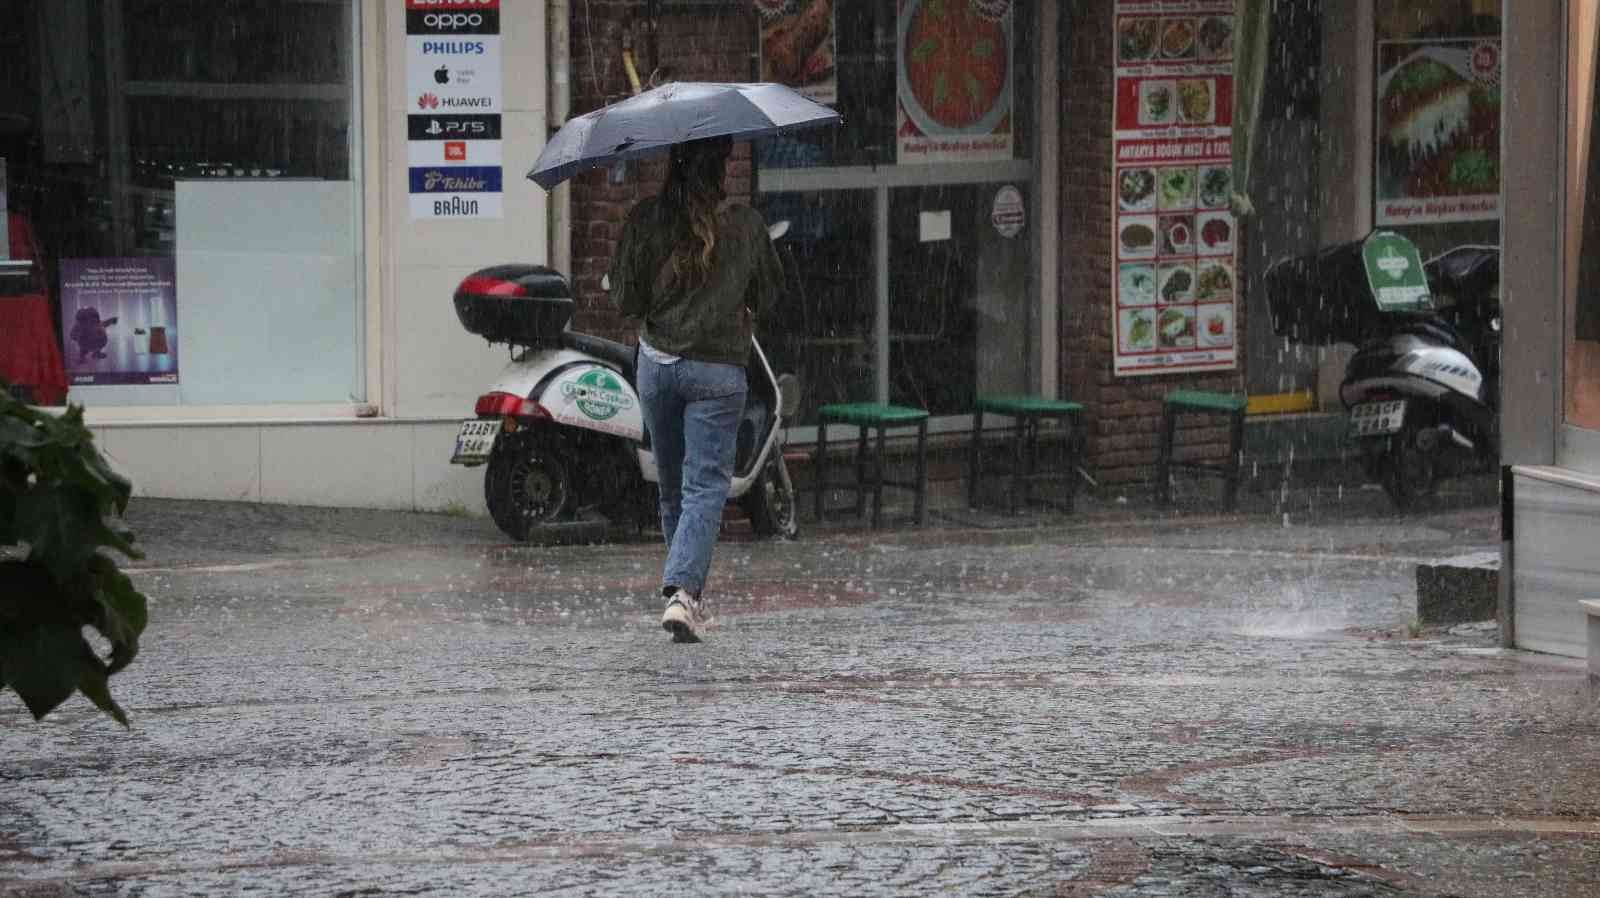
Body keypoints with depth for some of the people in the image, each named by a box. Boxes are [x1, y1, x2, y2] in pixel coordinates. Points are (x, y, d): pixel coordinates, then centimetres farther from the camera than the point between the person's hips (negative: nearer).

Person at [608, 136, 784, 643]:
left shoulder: (646, 220, -5)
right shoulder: (746, 225, -5)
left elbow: (625, 298, -4)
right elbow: (769, 292, 8)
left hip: (657, 363, 2)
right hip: (720, 368, -2)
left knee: (672, 487, 16)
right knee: (706, 487, -3)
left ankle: (686, 598, 23)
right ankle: (681, 591, -22)